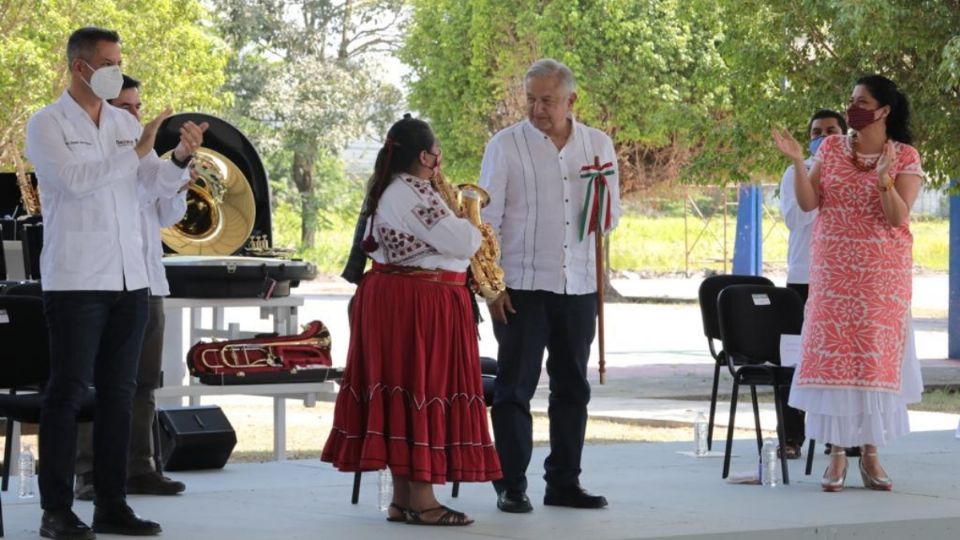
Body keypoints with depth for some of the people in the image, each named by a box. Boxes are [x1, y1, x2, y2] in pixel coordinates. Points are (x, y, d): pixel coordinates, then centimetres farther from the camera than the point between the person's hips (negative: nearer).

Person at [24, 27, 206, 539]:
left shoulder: (125, 123, 13)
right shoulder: (47, 124, -3)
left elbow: (159, 184, 7)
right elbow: (74, 179, -17)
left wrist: (180, 156, -13)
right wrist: (136, 151, -17)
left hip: (130, 278, 6)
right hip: (75, 280, -6)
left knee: (118, 392, 7)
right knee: (68, 391, -4)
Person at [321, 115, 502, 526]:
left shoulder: (386, 191, 13)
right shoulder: (415, 194, -18)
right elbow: (465, 242, -18)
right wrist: (470, 224, 2)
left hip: (391, 300, 10)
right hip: (421, 305, -10)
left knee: (401, 391, 11)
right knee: (424, 389, -6)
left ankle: (401, 498, 15)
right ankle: (421, 501, -4)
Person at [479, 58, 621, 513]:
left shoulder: (599, 145, 8)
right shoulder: (506, 146, -2)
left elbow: (612, 217, 14)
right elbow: (487, 219, -2)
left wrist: (603, 209, -10)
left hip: (579, 284, 4)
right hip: (522, 286, -4)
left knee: (572, 387, 9)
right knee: (514, 389, -1)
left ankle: (564, 483, 18)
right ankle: (511, 487, 4)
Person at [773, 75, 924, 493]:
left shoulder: (905, 157, -2)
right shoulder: (831, 149, 5)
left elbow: (898, 217, -11)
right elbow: (808, 203, -1)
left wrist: (884, 177, -25)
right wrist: (797, 162, -14)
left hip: (883, 277, -2)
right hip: (833, 273, 2)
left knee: (875, 360, -1)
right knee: (831, 358, -3)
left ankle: (871, 455, 7)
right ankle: (837, 455, 1)